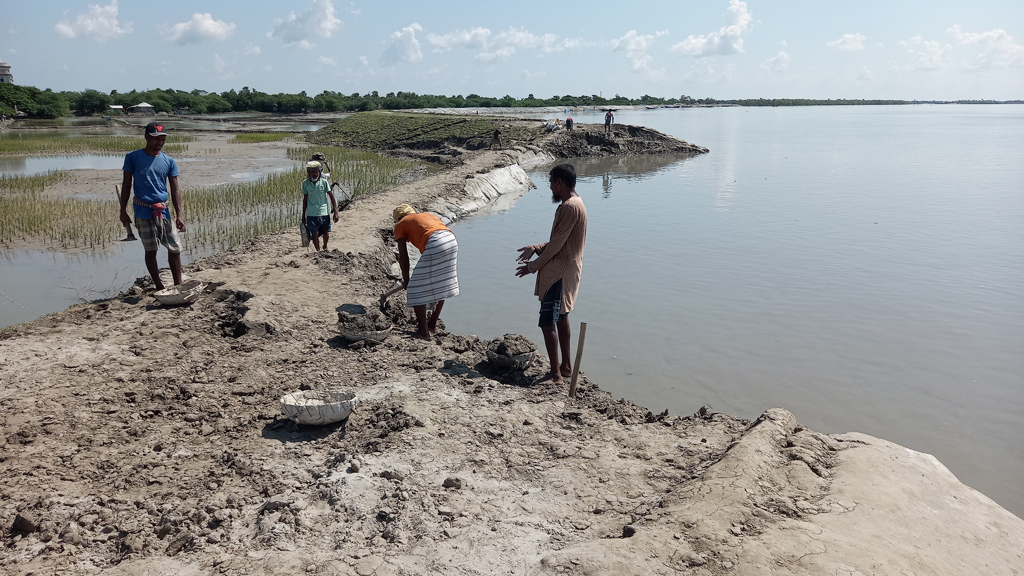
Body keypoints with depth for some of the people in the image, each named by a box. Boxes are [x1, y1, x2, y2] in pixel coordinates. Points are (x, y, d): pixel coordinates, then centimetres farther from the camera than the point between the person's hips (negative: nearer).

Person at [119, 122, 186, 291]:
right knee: (150, 250, 3)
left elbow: (175, 189, 3)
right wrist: (123, 211, 1)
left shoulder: (169, 161, 5)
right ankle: (159, 287, 12)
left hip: (163, 211, 3)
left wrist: (179, 214, -6)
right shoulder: (133, 157, -1)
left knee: (175, 249, 3)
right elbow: (126, 185, 3)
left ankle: (178, 285, 15)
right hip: (143, 211, -3)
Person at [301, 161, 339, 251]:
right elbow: (305, 199, 9)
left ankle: (325, 247, 37)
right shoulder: (305, 183, 0)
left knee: (326, 232, 8)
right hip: (311, 214, 0)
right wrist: (303, 215, 12)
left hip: (324, 212, 0)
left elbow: (331, 196, 1)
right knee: (314, 234, -2)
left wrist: (335, 212, -3)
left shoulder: (324, 181, -2)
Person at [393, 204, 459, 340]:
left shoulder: (400, 225, 19)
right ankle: (433, 323, 38)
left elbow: (403, 257, 14)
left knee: (417, 289, 7)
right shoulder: (428, 215, 36)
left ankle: (423, 331, 12)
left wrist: (406, 279, 26)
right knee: (442, 284, 24)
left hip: (434, 246, -7)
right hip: (452, 240, 7)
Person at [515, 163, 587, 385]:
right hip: (563, 271, 11)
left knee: (548, 322, -10)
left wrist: (533, 266, -10)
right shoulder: (575, 203, 13)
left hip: (560, 274, -11)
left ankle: (555, 374, -5)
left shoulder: (569, 207, -20)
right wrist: (536, 248, 5)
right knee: (561, 318, 19)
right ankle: (566, 365, 29)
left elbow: (556, 245, -20)